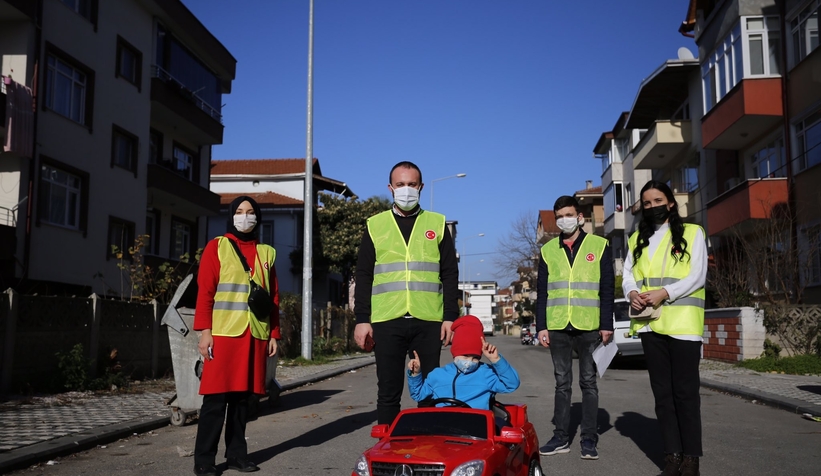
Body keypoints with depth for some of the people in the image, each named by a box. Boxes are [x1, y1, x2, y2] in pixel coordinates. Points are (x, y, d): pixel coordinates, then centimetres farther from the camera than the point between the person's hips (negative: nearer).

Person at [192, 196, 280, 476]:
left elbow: (273, 299, 14)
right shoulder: (216, 247, 4)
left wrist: (274, 334, 9)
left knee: (242, 396, 9)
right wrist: (205, 331, -10)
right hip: (223, 333, -3)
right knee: (216, 397, -1)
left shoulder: (267, 253, 14)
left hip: (255, 335, 3)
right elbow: (205, 292, -2)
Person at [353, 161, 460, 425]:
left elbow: (450, 274, 8)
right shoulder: (375, 225, 10)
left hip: (429, 321, 0)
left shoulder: (437, 224, 10)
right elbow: (363, 276, 7)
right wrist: (362, 319, 0)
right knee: (388, 392, 5)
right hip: (387, 322, 0)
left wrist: (450, 316, -1)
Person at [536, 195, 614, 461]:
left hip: (589, 327, -2)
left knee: (588, 383, 4)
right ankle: (561, 437, 14)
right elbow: (542, 292, 9)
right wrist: (541, 326, 2)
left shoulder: (599, 246, 4)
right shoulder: (548, 250, 10)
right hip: (557, 327, 2)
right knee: (562, 383, 8)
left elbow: (607, 289, 1)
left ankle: (589, 439, 10)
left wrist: (606, 325, -6)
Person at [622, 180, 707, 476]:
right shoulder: (636, 240, 19)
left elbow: (698, 276, -4)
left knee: (685, 391, -2)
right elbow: (628, 275, 11)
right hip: (649, 323, 4)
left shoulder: (692, 233, 6)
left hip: (683, 321, -4)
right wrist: (632, 293, -12)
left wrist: (664, 293, -17)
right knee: (662, 391, 7)